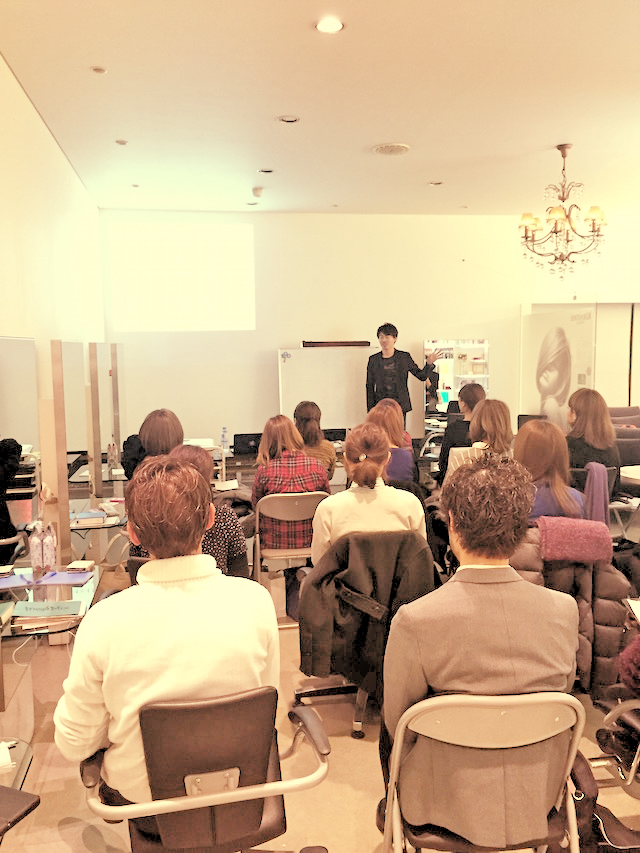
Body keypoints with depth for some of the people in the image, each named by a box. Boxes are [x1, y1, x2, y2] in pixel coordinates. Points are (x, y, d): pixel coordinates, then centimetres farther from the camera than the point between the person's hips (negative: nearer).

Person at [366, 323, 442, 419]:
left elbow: (421, 376, 9)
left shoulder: (404, 357, 5)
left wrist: (429, 364, -10)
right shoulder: (373, 359, 6)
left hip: (400, 407, 0)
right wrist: (370, 410, 4)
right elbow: (370, 387, 9)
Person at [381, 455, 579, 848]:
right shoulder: (564, 610, -18)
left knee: (386, 732, 24)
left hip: (448, 801, -3)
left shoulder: (414, 621, -28)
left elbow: (397, 723, -12)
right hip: (538, 799, 4)